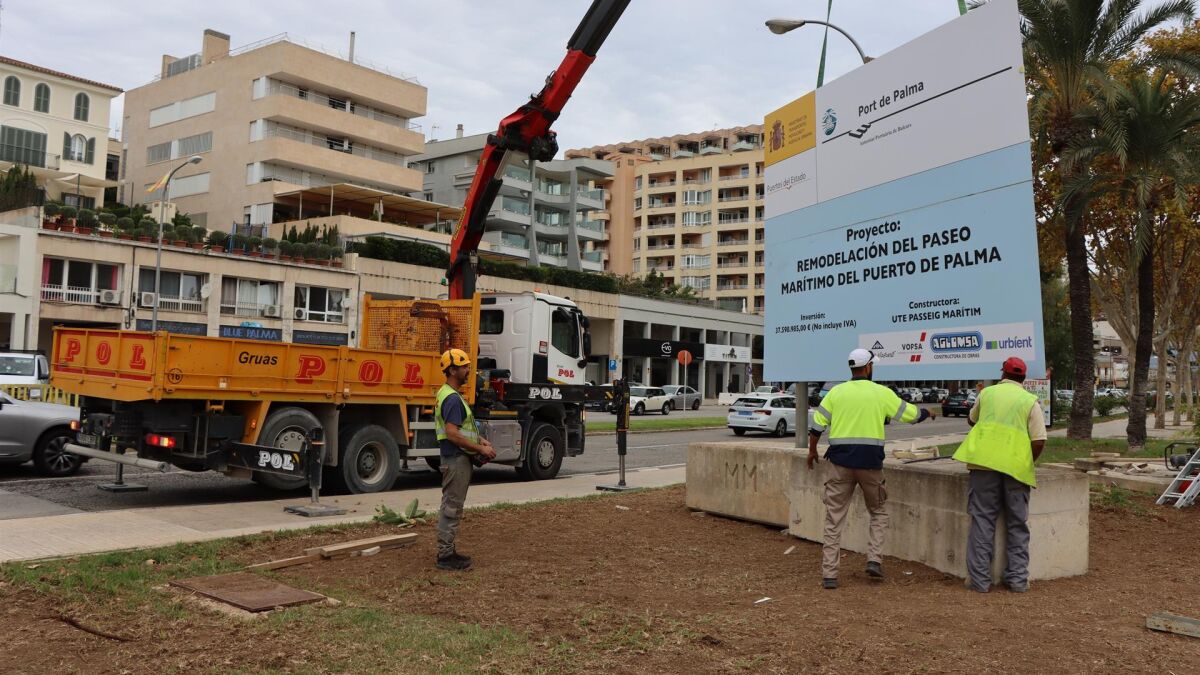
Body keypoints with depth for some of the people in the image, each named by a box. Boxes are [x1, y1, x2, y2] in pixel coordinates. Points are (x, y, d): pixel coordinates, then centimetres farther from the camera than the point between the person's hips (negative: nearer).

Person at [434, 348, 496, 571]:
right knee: (452, 508, -5)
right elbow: (452, 435, -25)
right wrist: (481, 449, -19)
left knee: (450, 506, 15)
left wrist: (480, 440, 12)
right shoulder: (452, 398, -19)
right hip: (456, 459, -11)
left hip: (456, 459, 11)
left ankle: (447, 551, 23)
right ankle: (445, 556, 1)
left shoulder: (448, 394, 14)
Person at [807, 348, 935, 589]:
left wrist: (812, 451, 18)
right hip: (870, 461, -1)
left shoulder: (836, 392, 3)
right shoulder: (881, 393, 0)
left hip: (840, 461, 1)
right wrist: (928, 413, 33)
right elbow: (911, 414, 11)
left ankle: (829, 574, 4)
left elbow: (817, 424, 3)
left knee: (834, 518, 5)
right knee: (878, 512, 21)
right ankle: (874, 560, 6)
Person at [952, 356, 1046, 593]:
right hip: (1016, 467, 0)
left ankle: (979, 578, 2)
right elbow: (1039, 442, -3)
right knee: (1017, 525, 11)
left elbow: (971, 420, 28)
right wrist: (1026, 463, 13)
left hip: (984, 463, 1)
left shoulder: (987, 393, 10)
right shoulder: (1030, 401, 4)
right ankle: (1017, 578, 14)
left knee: (982, 521, 4)